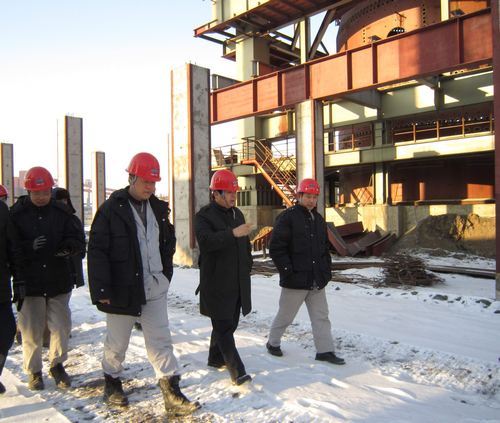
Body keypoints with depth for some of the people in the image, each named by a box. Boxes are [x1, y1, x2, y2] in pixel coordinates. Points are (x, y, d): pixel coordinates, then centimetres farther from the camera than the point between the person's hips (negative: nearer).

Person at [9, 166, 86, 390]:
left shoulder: (61, 212, 1)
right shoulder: (16, 214, -4)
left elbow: (78, 241, 2)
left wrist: (70, 247, -21)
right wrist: (30, 246, -25)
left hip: (58, 281, 2)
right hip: (29, 283, -2)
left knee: (61, 327, 8)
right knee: (31, 330, 8)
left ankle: (57, 364, 30)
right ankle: (34, 371, 27)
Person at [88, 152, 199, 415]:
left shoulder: (158, 208, 7)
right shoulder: (111, 209, -11)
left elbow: (168, 242, 20)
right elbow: (97, 251, -13)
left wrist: (165, 273, 12)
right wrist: (101, 289, -16)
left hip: (154, 289, 4)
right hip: (122, 290, -4)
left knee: (160, 340, 5)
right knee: (118, 342, 14)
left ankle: (171, 393, 10)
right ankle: (112, 382, 38)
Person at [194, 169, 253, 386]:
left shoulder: (237, 213, 14)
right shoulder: (204, 215, -9)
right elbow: (205, 240, -28)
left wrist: (247, 266, 20)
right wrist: (232, 233, -37)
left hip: (237, 281, 8)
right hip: (216, 283, -8)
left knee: (228, 323, 17)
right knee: (223, 327, -3)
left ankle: (215, 358, 35)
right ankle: (237, 370, 0)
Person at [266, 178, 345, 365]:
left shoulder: (319, 219, 12)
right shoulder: (287, 217, -12)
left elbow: (324, 248, 21)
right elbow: (276, 248, -15)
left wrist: (327, 271, 12)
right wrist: (288, 271, -18)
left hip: (317, 280, 7)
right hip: (295, 280, -6)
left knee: (321, 316, 9)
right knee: (285, 315, 9)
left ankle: (325, 350, 19)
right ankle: (273, 342, 30)